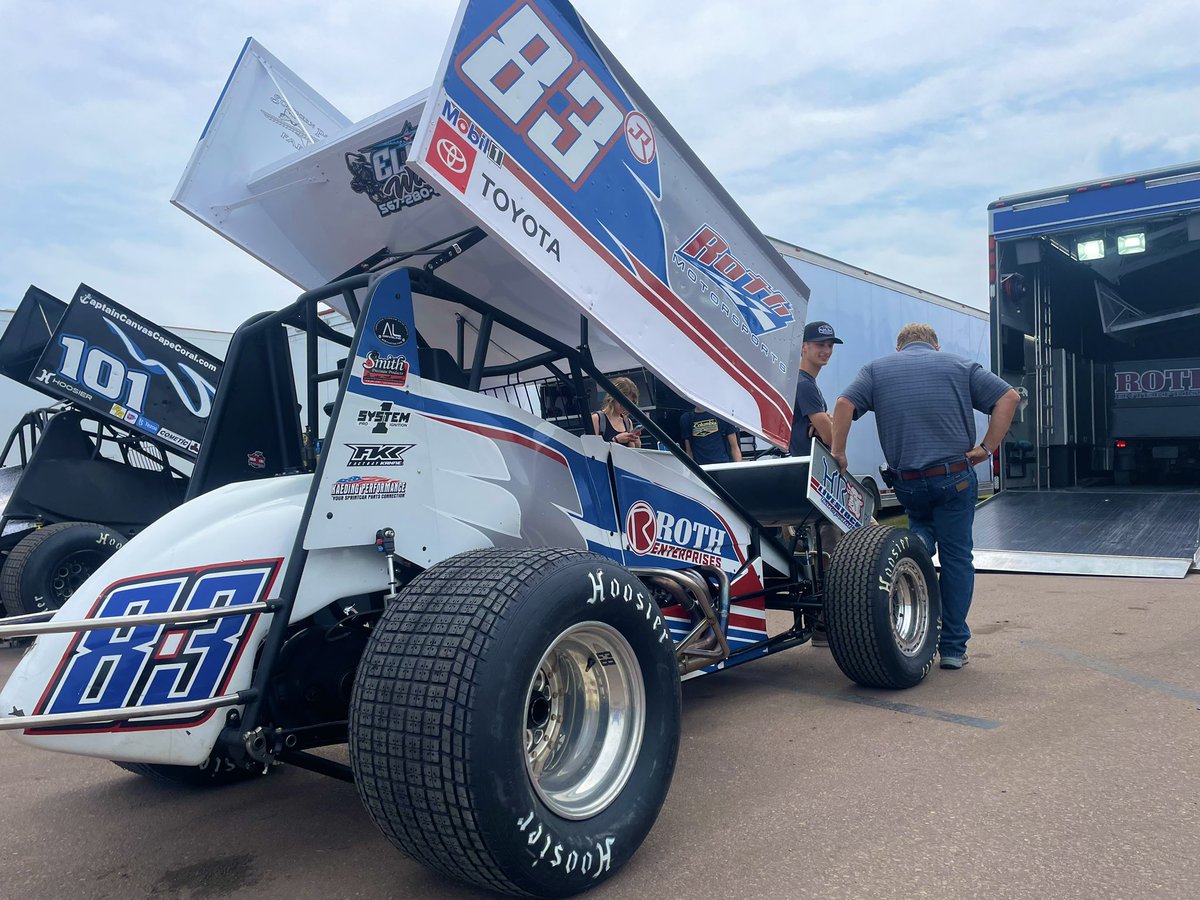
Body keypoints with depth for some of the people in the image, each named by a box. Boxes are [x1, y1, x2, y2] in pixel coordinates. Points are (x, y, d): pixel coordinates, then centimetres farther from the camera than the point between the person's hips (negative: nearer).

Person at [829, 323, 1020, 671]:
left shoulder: (877, 369, 11)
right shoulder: (960, 366, 12)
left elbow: (844, 404, -3)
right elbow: (1008, 397, 3)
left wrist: (838, 452, 0)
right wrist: (987, 447, 0)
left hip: (907, 483, 1)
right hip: (955, 477, -1)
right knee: (956, 558, 6)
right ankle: (953, 648, 11)